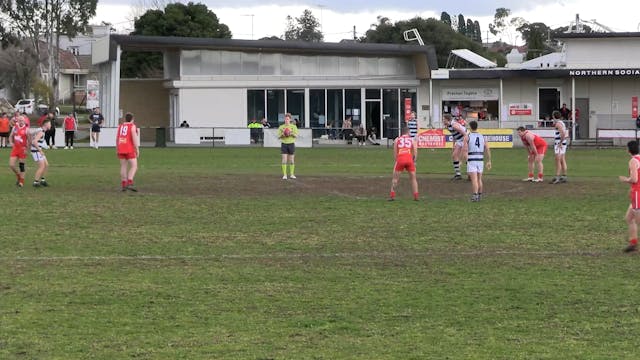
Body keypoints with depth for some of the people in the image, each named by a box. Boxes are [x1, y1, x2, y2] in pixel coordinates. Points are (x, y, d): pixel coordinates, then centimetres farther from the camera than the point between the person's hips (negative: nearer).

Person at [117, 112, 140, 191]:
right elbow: (134, 138, -15)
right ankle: (130, 184, -20)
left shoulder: (120, 126, 9)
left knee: (123, 167, 10)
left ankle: (124, 185, 6)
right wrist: (137, 150, -11)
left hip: (121, 149, 6)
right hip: (129, 149, -6)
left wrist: (117, 150, 16)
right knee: (134, 167, -5)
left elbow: (117, 139, 10)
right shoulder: (132, 126, -8)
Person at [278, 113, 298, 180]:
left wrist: (291, 134, -19)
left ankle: (292, 174, 14)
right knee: (284, 160, -7)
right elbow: (278, 137, 5)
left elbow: (296, 136, -1)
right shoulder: (281, 127, 6)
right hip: (284, 144, 0)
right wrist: (282, 134, -15)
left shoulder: (294, 127, 4)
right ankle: (284, 175, -4)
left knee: (292, 160, 4)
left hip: (291, 144, 0)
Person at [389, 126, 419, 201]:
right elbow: (415, 153, 9)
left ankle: (392, 196, 6)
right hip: (409, 159, 0)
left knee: (395, 178, 12)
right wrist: (414, 161, 20)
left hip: (400, 159, 0)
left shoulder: (397, 140, 18)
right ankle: (416, 196, 12)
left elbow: (395, 153, 13)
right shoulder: (412, 140, 17)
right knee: (413, 178, 14)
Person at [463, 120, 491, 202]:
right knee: (479, 179, 17)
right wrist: (489, 161, 9)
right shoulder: (482, 137, 9)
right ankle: (479, 196, 24)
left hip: (471, 161, -4)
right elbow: (487, 150, 4)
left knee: (474, 180, -10)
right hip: (480, 160, 4)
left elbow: (465, 150, -13)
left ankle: (475, 196, -21)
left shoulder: (467, 137, -4)